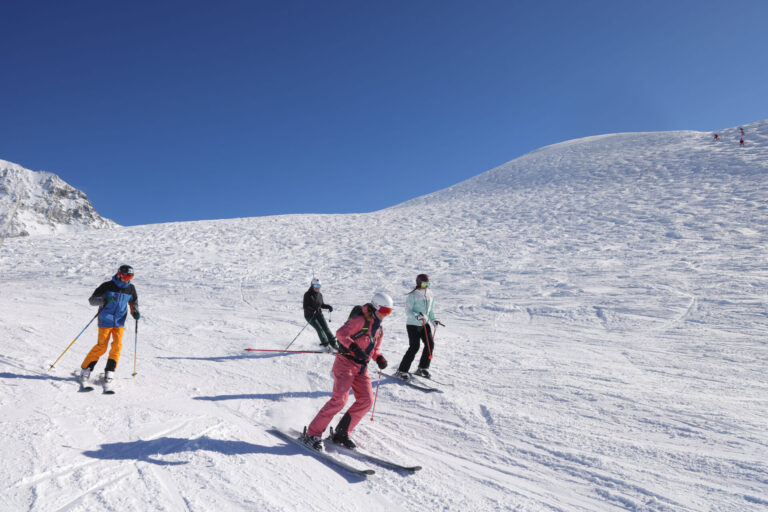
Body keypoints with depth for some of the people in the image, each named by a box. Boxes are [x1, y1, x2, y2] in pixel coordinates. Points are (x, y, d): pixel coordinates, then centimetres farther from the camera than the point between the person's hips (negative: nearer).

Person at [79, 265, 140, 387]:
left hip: (119, 322, 3)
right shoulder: (107, 286, -11)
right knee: (101, 347, -4)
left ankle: (109, 372, 3)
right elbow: (92, 300, -9)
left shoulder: (131, 289, 0)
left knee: (117, 345, -8)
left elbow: (134, 302, 17)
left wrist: (135, 313, -1)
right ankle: (85, 368, 15)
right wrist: (104, 300, -29)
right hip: (105, 321, -3)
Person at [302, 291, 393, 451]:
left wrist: (379, 358, 3)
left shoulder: (379, 329, 15)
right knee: (339, 400, -17)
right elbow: (341, 333, -23)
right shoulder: (360, 320, -11)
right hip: (346, 363, -8)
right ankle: (312, 434, -6)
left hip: (361, 367, 8)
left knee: (366, 401, -3)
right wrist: (354, 348, -37)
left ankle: (341, 433, 9)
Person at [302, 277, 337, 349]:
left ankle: (333, 343, 3)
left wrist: (328, 306, -1)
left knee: (326, 327, -5)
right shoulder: (307, 295, -13)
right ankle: (325, 344, -6)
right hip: (310, 316, -5)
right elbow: (305, 307, -18)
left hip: (319, 314, 5)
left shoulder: (320, 295, 5)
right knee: (319, 328, -15)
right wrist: (312, 310, -35)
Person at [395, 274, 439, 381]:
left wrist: (433, 320, 6)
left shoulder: (429, 294, 8)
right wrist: (416, 316, -33)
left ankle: (422, 368, 15)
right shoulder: (413, 295, -13)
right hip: (413, 324, -7)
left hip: (424, 323, 7)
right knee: (414, 346, -13)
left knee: (430, 344, -3)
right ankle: (401, 371, -3)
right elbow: (408, 311, -15)